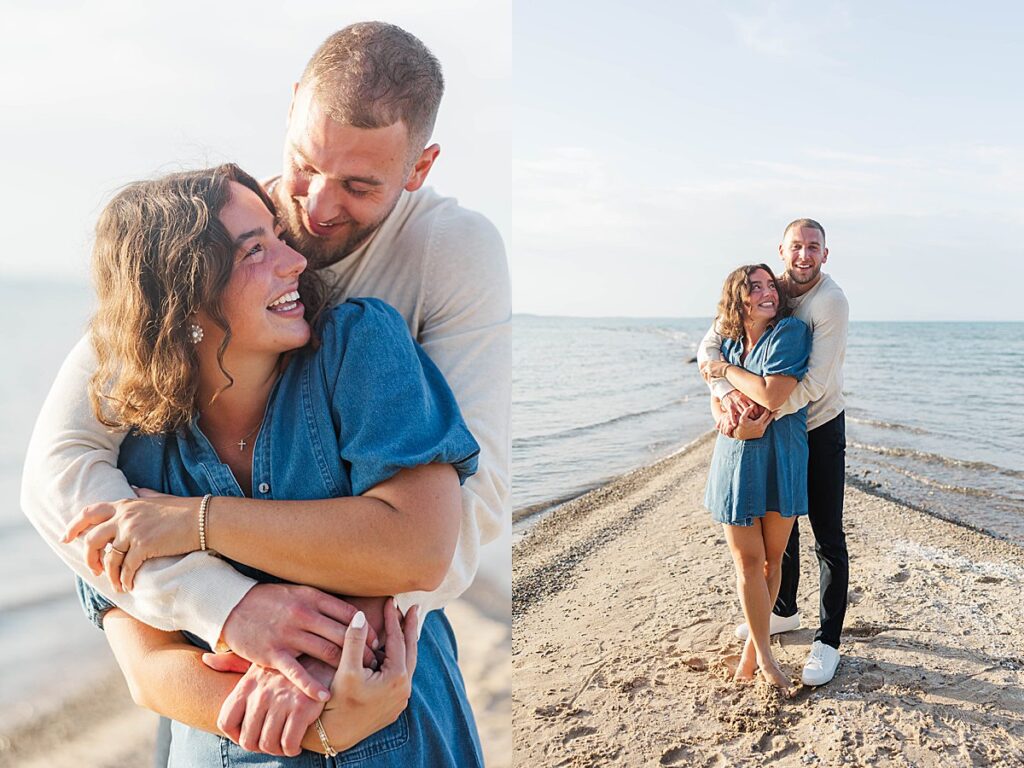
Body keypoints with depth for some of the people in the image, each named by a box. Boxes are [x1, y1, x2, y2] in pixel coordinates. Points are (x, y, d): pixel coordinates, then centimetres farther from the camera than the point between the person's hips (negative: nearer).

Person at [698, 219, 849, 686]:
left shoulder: (831, 302, -22)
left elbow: (814, 383, -29)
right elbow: (710, 345, -11)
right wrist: (726, 392, -28)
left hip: (820, 427, -5)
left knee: (828, 538, -1)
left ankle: (828, 641, 11)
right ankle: (784, 612, 38)